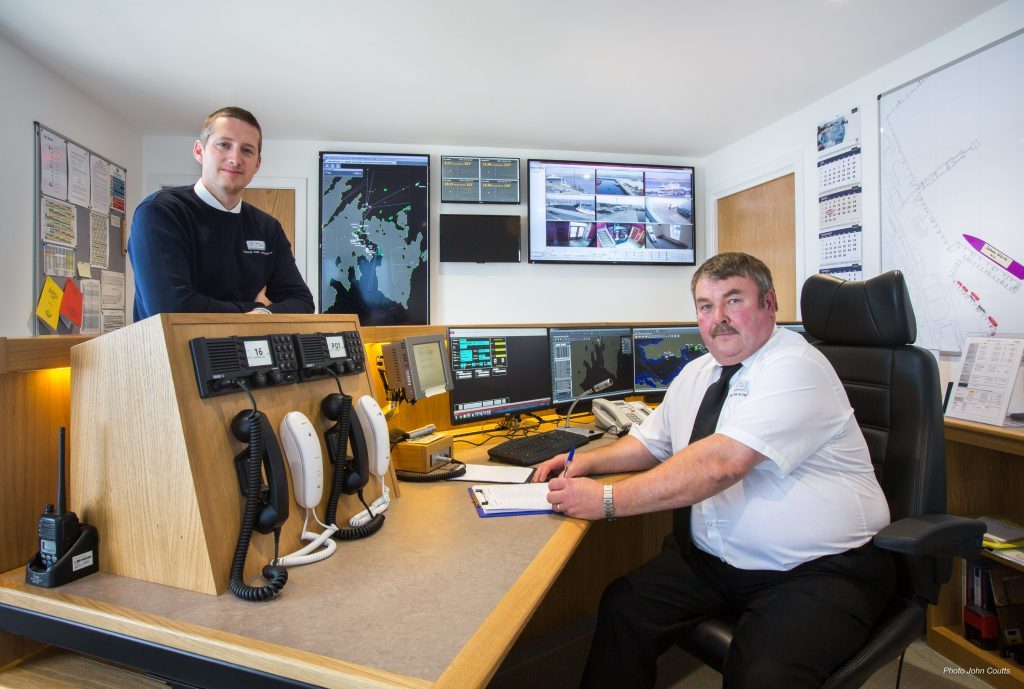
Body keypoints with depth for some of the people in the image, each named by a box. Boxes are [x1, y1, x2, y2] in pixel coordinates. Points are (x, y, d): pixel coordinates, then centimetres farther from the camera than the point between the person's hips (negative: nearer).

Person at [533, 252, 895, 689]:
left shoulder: (795, 367, -16)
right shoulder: (696, 374, 8)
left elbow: (721, 464, -28)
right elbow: (650, 443, 18)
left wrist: (608, 501, -27)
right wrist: (586, 462, 0)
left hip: (819, 568, -5)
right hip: (712, 558, 6)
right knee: (622, 611, -11)